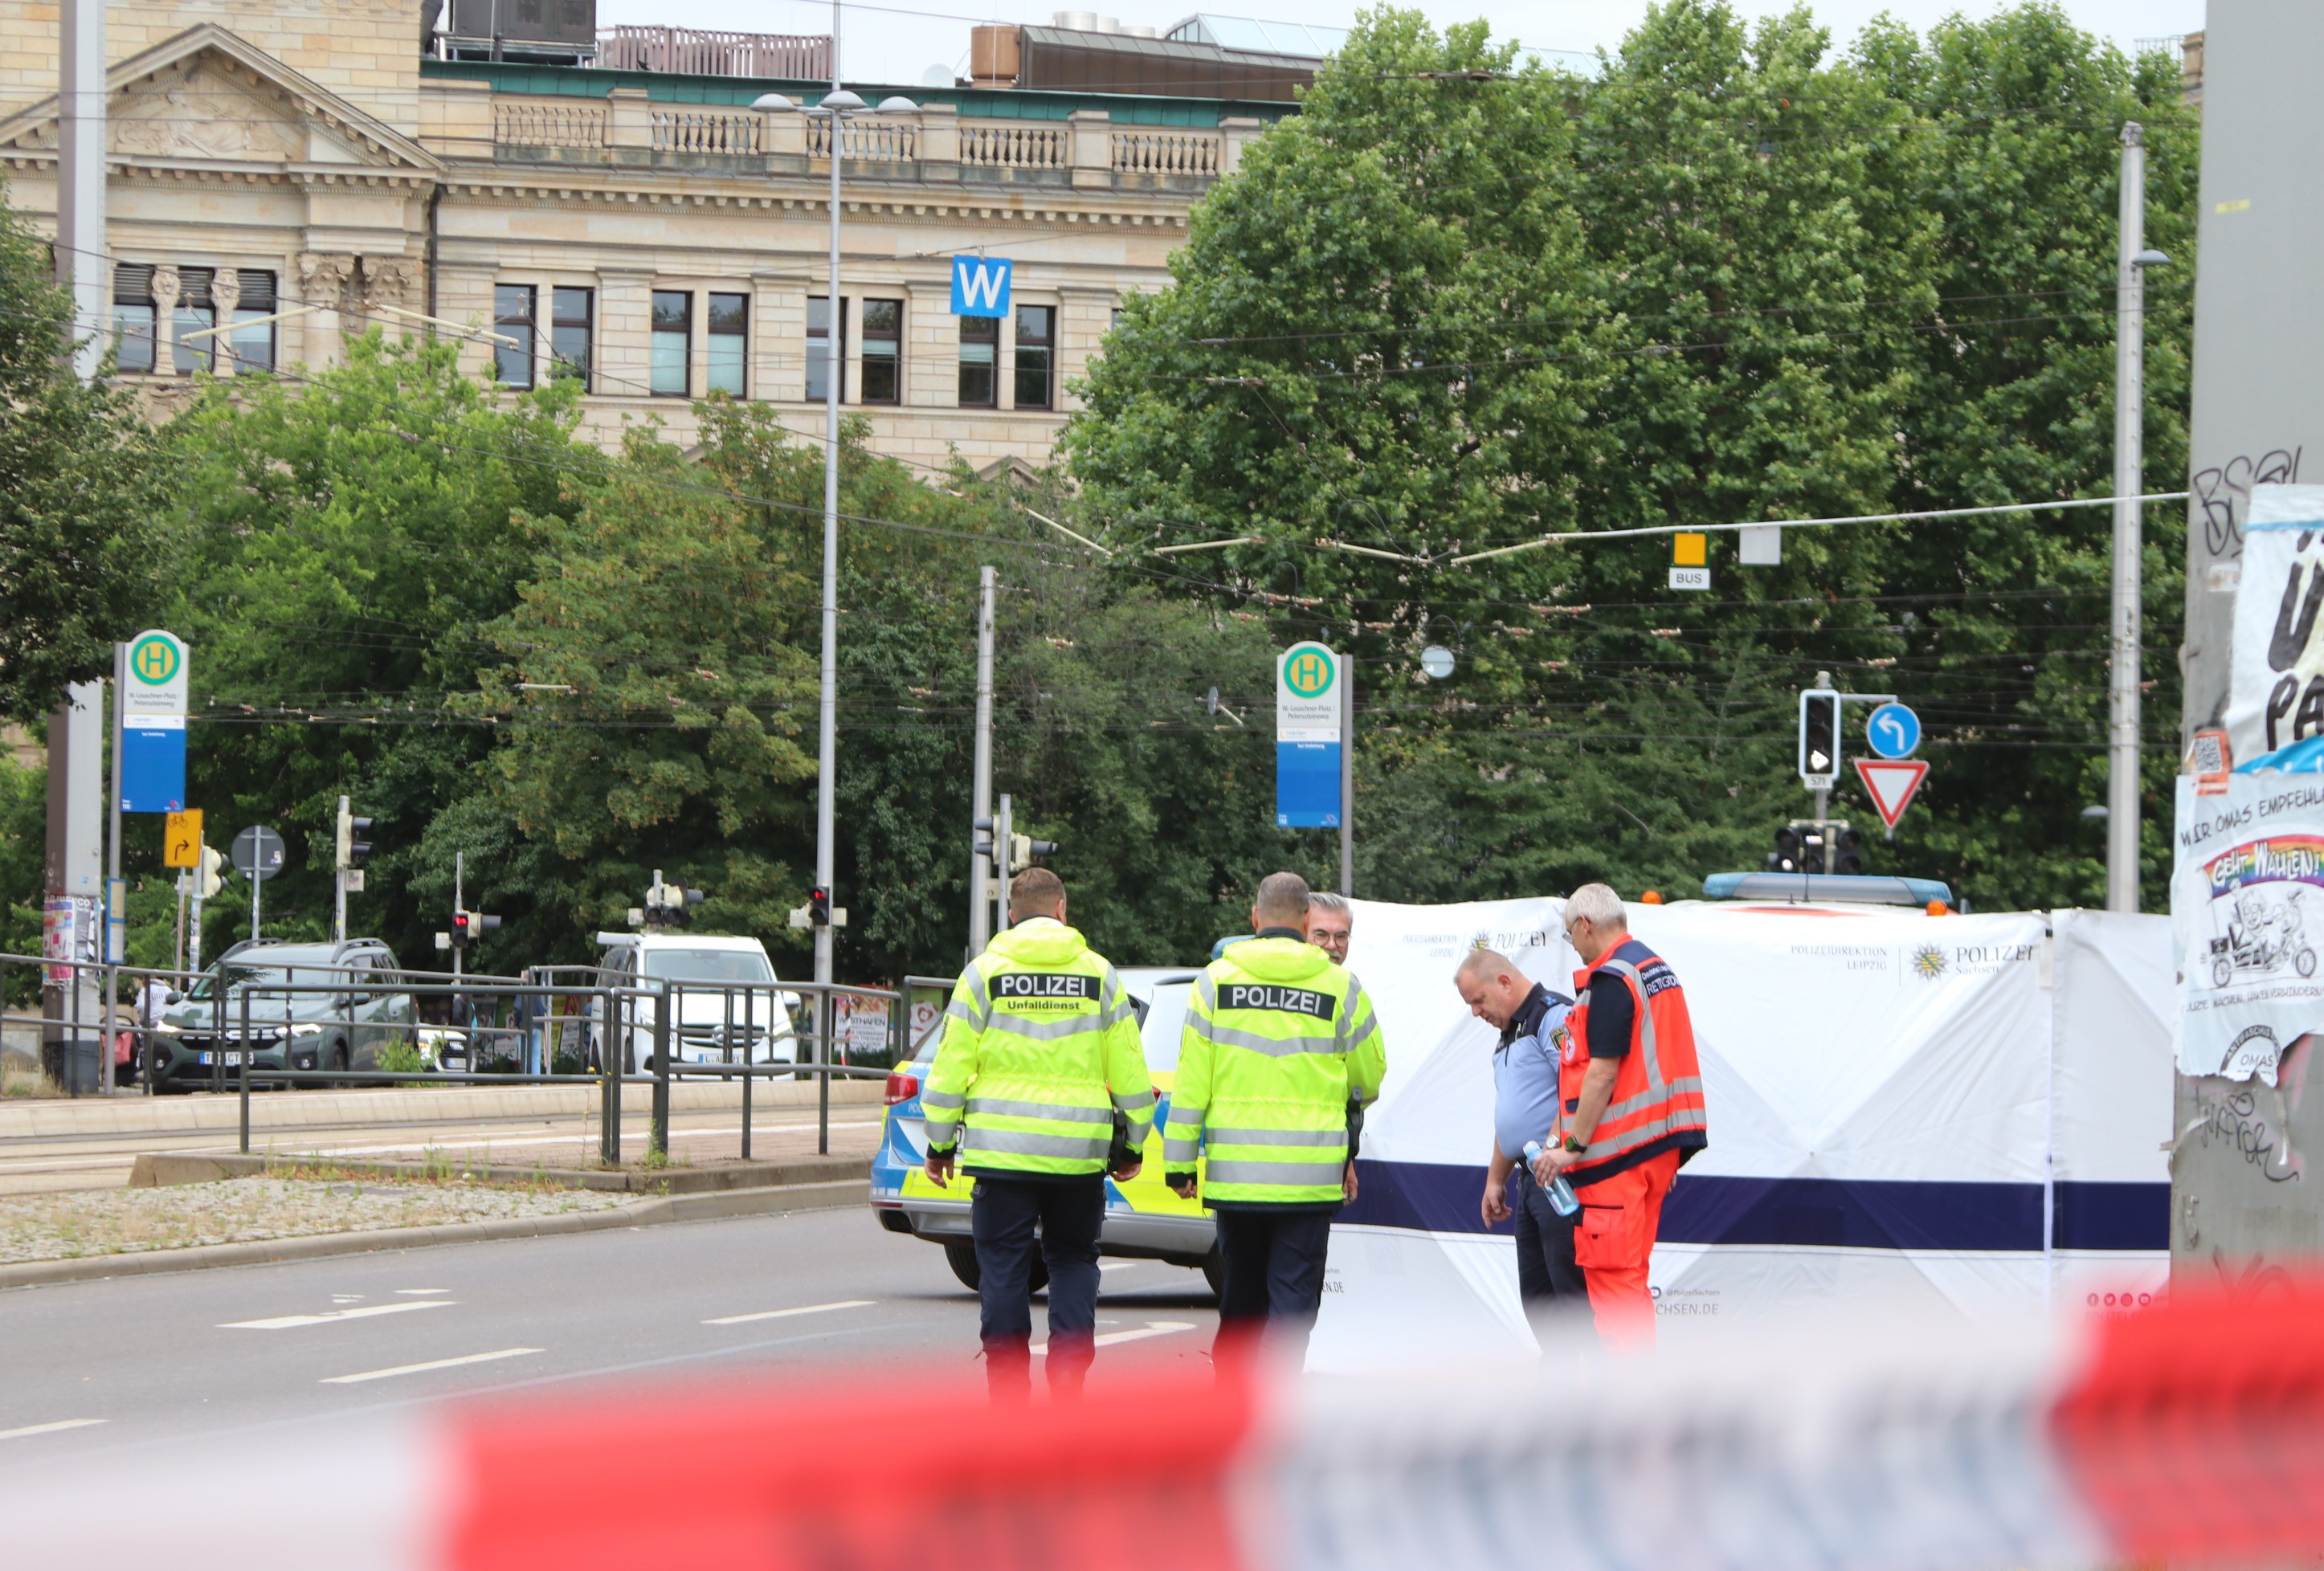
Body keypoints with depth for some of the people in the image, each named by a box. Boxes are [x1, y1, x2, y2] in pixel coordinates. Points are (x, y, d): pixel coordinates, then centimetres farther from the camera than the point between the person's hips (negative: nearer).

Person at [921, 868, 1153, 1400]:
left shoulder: (985, 971, 1)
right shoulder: (1098, 973, 4)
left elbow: (951, 1066, 0)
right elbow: (1129, 1071, 5)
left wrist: (940, 1142, 8)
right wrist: (1131, 1145, 15)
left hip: (1003, 1149, -1)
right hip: (1080, 1151, 1)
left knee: (1003, 1266, 5)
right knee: (1073, 1259, 13)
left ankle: (1009, 1389, 4)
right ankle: (1069, 1369, 1)